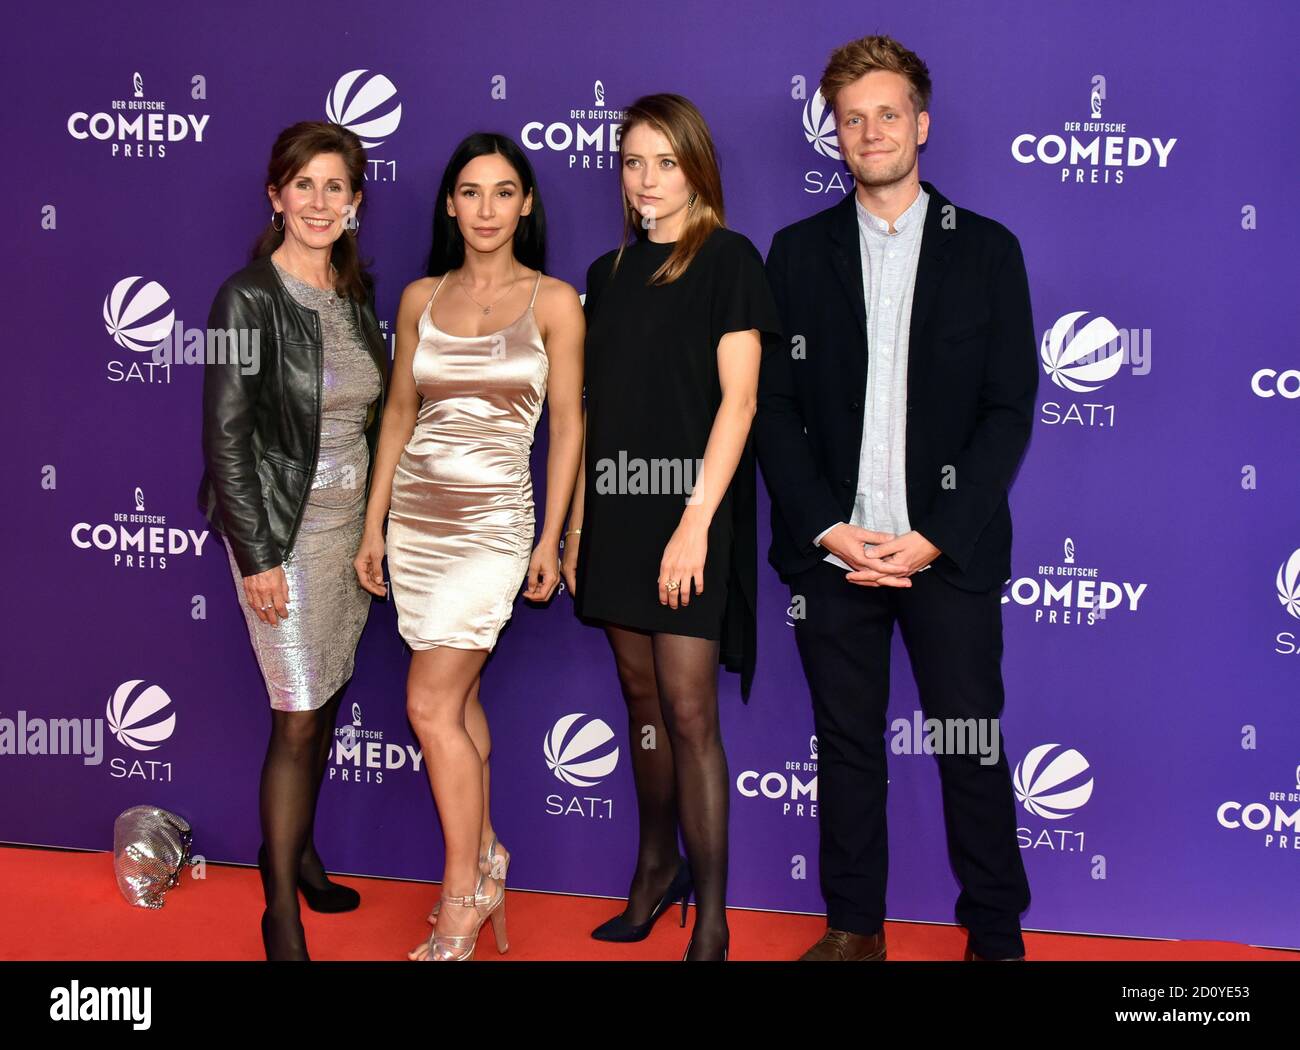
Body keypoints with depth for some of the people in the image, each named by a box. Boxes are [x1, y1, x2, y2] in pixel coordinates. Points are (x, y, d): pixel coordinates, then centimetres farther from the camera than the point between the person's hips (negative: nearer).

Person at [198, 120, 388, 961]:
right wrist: (257, 556, -15)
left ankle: (299, 848, 35)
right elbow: (226, 436, -13)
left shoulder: (357, 293, 7)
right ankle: (282, 908, 12)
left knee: (326, 703, 15)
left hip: (354, 522, 6)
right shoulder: (249, 299, -12)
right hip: (285, 529, -6)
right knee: (298, 718, -2)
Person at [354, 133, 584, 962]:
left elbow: (567, 424, -1)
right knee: (459, 696, 10)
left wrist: (551, 539, -4)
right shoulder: (421, 298, 8)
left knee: (432, 704, -8)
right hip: (416, 512, 4)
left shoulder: (553, 301, -2)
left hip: (492, 518, -4)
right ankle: (485, 858, 27)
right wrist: (374, 525, 9)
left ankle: (461, 903, 5)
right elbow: (399, 412, 12)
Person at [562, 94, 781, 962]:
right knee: (642, 699, 12)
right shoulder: (608, 274, 14)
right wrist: (577, 523, 10)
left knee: (689, 712, -7)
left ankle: (712, 920, 3)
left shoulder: (728, 260, -3)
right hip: (618, 509, 6)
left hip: (689, 512, -6)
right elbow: (597, 408, 15)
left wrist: (696, 521, -18)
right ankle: (657, 869, 27)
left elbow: (738, 400, -11)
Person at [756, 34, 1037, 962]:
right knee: (847, 745, 9)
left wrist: (933, 538, -10)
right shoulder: (799, 252, 8)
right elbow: (775, 407, 3)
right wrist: (827, 530, -8)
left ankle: (997, 934, 20)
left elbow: (1010, 410, -1)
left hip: (950, 549, -1)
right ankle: (855, 928, 23)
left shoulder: (987, 250, 5)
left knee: (972, 747, 4)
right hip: (832, 546, 1)